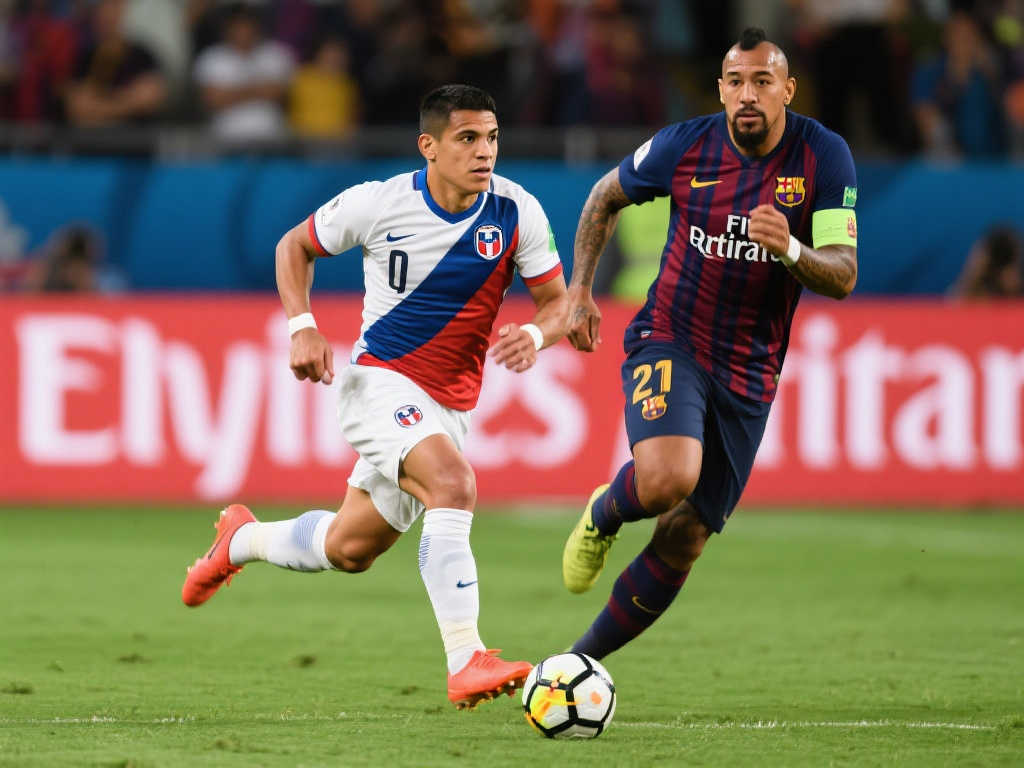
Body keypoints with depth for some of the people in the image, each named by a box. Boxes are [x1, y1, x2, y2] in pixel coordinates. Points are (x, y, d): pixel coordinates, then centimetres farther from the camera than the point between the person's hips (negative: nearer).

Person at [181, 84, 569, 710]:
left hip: (452, 402, 5)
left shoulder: (517, 212, -8)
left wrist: (537, 335, -24)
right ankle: (466, 663, -35)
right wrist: (302, 327, -10)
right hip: (381, 379, -5)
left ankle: (243, 540, 45)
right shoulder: (378, 204, -12)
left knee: (349, 550, 15)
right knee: (453, 484, -32)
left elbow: (558, 302, 0)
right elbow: (295, 246, 5)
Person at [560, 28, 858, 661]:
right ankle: (604, 515, 5)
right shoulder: (684, 146, -8)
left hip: (749, 374, 2)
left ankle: (579, 663, 20)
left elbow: (843, 276, -13)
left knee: (682, 543, 3)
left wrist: (790, 250, -33)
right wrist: (580, 288, 4)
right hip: (670, 341, -2)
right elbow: (606, 198, 12)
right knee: (667, 478, -31)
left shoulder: (824, 157, -9)